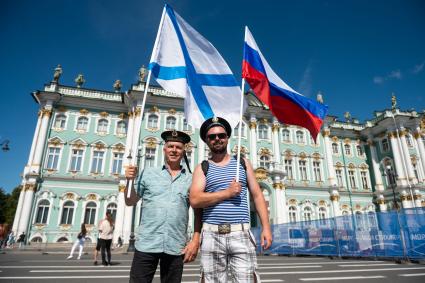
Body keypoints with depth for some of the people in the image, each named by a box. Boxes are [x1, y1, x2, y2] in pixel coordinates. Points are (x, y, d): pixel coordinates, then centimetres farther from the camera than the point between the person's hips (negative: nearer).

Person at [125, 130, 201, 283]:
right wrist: (130, 180, -7)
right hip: (146, 244, 0)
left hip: (176, 247, 1)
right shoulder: (148, 173, 5)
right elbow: (130, 202, 9)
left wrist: (195, 241, -2)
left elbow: (198, 212, 5)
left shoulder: (191, 179, 4)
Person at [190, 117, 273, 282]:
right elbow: (194, 200, -8)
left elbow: (257, 195, 9)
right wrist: (227, 193, -11)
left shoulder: (242, 163, 12)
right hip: (212, 235, 0)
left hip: (241, 234, 1)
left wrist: (266, 227, 0)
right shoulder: (202, 168, 6)